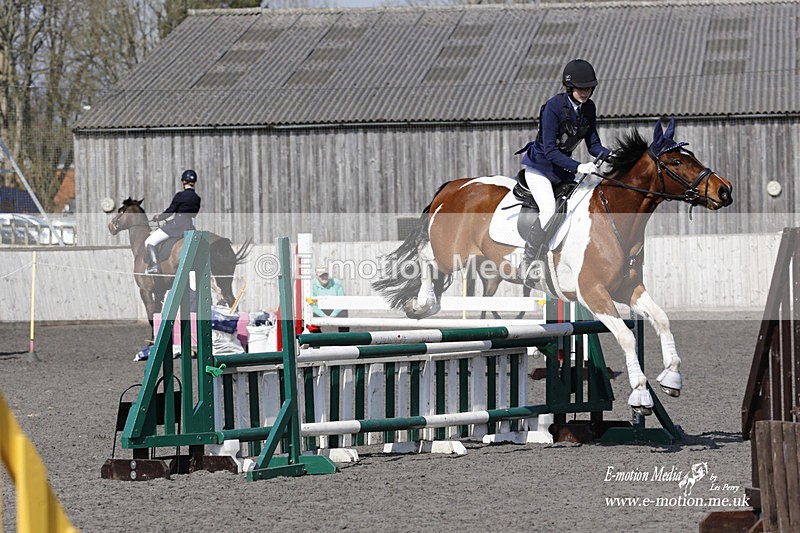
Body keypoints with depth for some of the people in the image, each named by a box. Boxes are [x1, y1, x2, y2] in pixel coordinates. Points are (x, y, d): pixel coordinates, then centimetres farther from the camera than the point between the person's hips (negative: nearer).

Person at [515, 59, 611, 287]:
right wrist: (578, 167, -37)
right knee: (549, 209, -28)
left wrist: (609, 155, -19)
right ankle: (528, 260, -19)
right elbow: (550, 150, -27)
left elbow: (593, 144, 2)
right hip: (540, 166, -7)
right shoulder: (554, 107, -24)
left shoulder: (588, 108, -3)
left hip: (563, 168, 7)